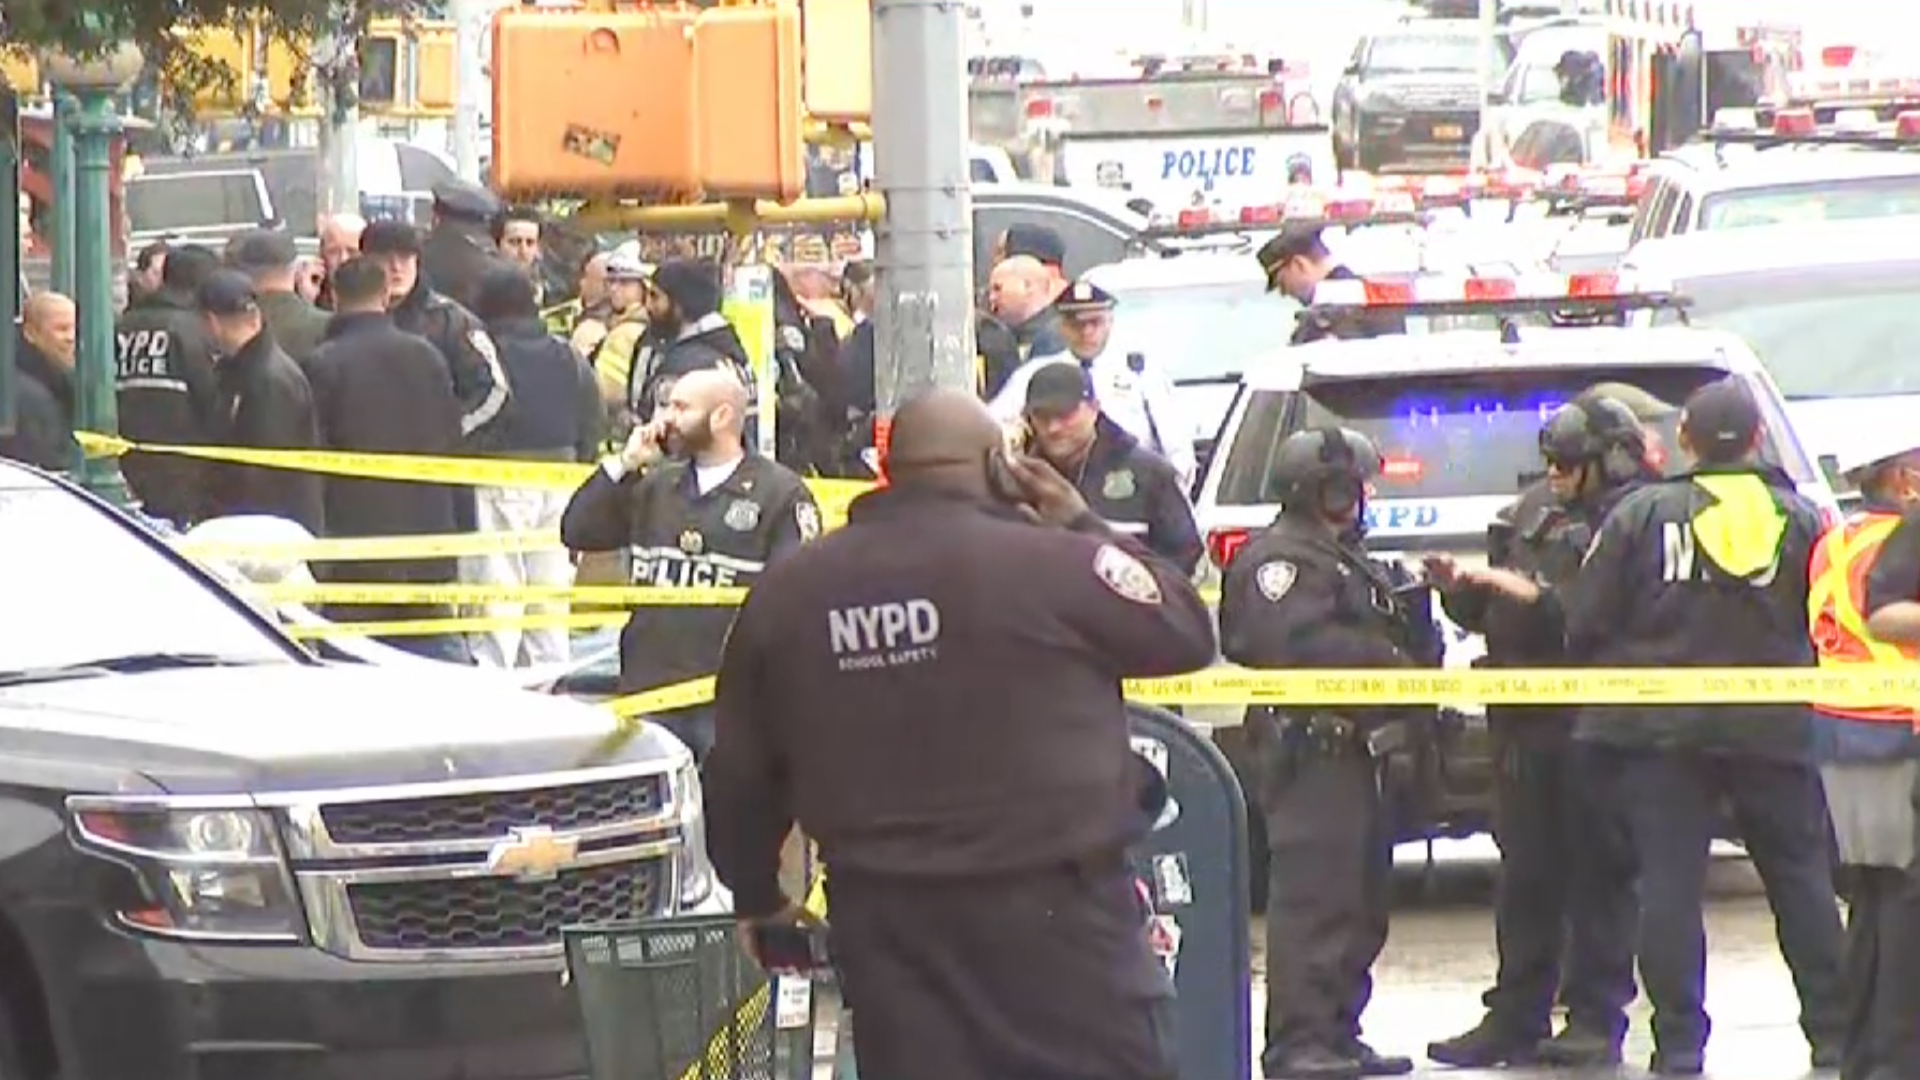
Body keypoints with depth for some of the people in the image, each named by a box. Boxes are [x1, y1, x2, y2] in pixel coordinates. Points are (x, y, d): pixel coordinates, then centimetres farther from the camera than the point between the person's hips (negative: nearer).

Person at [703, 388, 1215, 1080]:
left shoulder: (789, 592, 5)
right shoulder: (1046, 563, -11)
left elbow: (742, 770, 12)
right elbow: (1188, 633, -1)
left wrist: (758, 895, 27)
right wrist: (1081, 529, 9)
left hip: (885, 919, 5)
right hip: (1051, 906, -4)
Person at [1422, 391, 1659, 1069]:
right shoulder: (1531, 511, 14)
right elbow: (1486, 614, 19)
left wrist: (1534, 595, -21)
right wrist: (1459, 589, 0)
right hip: (1525, 719, 7)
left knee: (1598, 871, -1)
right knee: (1525, 873, 10)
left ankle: (1595, 1019, 4)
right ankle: (1515, 1019, 15)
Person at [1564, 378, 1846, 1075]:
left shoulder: (1642, 515, -3)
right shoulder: (1798, 519, 0)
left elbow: (1585, 624, -2)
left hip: (1663, 730, -1)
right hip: (1773, 730, 1)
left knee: (1669, 885, 1)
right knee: (1801, 880, 10)